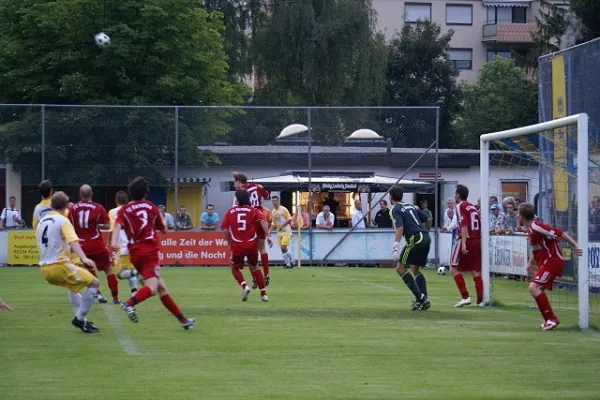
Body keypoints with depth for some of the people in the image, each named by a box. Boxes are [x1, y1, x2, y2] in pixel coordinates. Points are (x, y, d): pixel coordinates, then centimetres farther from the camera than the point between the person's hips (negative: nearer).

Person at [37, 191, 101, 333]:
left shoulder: (41, 222, 14)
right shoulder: (63, 221, -7)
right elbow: (73, 241, -24)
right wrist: (84, 258, -38)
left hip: (44, 269, 8)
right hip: (59, 266, -8)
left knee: (73, 284, 34)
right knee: (94, 283, 0)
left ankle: (80, 319, 25)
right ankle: (80, 318, -4)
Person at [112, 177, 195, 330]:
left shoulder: (124, 210, 11)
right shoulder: (151, 207, 10)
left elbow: (118, 225, -11)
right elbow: (164, 230, 19)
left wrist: (114, 242, -26)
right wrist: (160, 216, 37)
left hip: (135, 253, 4)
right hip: (150, 251, -4)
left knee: (161, 287, 10)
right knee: (152, 287, -19)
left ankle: (183, 319, 15)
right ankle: (130, 303, -47)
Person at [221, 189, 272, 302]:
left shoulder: (230, 212, 5)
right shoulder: (253, 210, 5)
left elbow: (225, 230, 1)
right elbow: (263, 221, -12)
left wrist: (230, 243, 14)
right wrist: (268, 236, -13)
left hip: (237, 245, -2)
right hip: (252, 244, 2)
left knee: (235, 268, 17)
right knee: (255, 268, 21)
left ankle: (244, 286, -10)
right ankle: (263, 293, 16)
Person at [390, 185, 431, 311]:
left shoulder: (395, 210, -1)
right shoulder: (411, 206, 22)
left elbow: (400, 227, -15)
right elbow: (427, 219, 22)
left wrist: (395, 245, -21)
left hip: (415, 239, -8)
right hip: (426, 238, 8)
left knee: (401, 268, -1)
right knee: (416, 269, 19)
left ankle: (420, 297, -13)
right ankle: (424, 299, 7)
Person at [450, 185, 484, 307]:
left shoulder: (461, 207, -5)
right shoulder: (473, 207, 16)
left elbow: (464, 225, -17)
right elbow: (479, 225, 16)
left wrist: (463, 243, -23)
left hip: (466, 240, -7)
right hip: (477, 241, 7)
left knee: (454, 269, 1)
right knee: (475, 271, 9)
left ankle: (465, 297, -9)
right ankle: (480, 300, 4)